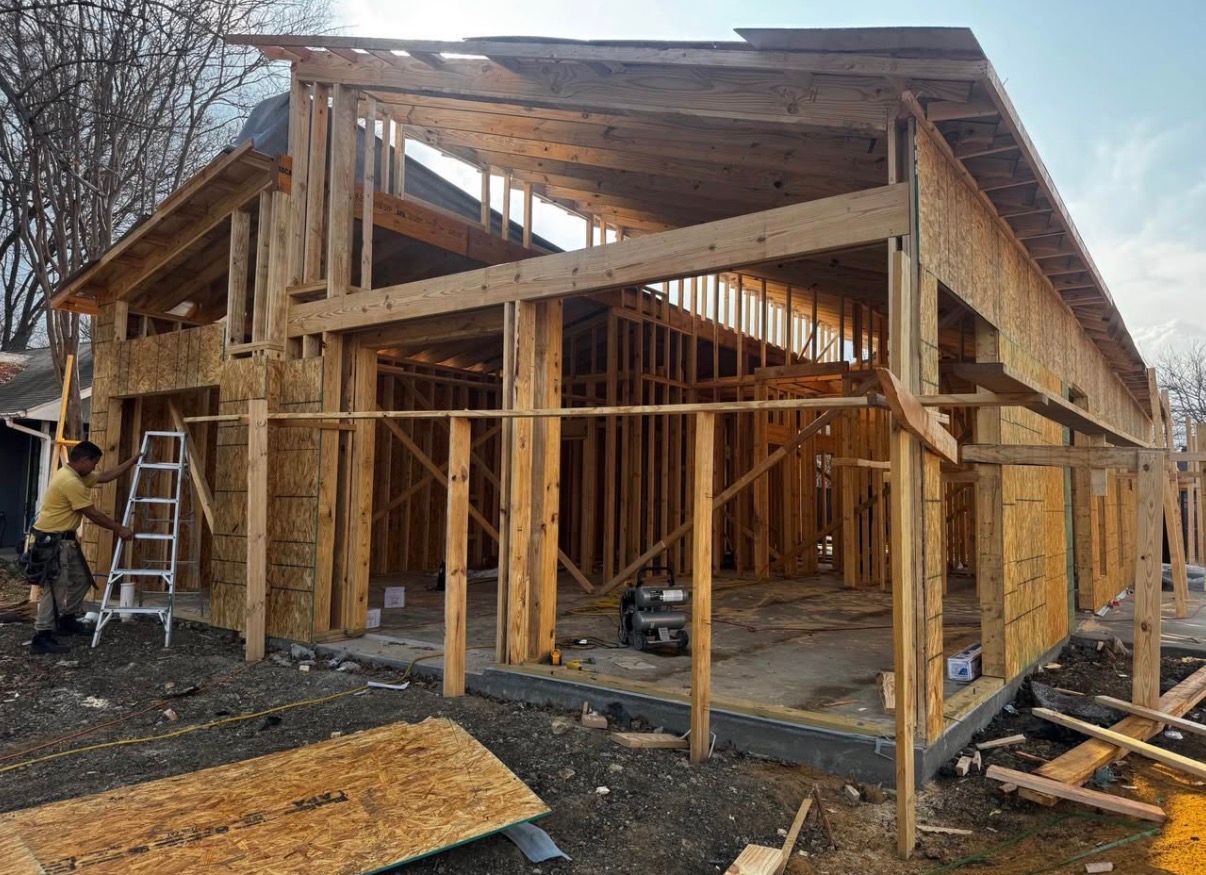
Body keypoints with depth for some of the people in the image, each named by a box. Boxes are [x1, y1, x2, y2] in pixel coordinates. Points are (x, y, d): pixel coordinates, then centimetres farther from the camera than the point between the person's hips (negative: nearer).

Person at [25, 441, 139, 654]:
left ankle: (67, 621, 32)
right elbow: (93, 514, -18)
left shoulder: (76, 475, 8)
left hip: (66, 539, 11)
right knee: (55, 589, -10)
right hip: (50, 541, -11)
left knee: (82, 580, 18)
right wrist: (119, 529, -8)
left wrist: (132, 461, 19)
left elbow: (105, 476, 20)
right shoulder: (70, 482, -23)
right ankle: (41, 638, -5)